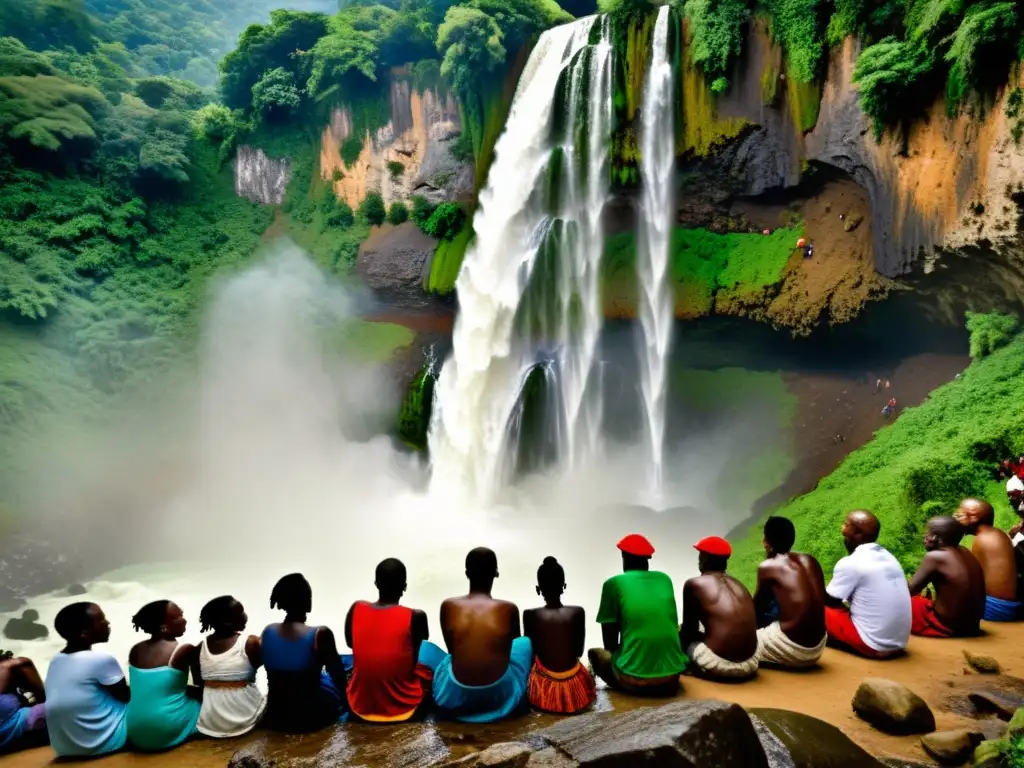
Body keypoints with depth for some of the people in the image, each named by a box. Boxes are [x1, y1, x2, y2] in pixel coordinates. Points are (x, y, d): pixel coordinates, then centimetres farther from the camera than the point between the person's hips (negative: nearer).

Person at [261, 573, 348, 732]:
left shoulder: (267, 632, -7)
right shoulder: (320, 635, -21)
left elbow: (276, 676, 8)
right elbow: (338, 677, -7)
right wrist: (347, 701, 12)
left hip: (274, 717, 4)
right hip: (312, 717, -3)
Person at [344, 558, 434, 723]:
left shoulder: (356, 609, -11)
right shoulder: (416, 617, -21)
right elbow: (413, 662, -3)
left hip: (360, 705, 3)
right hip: (403, 706, -3)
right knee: (426, 671, 27)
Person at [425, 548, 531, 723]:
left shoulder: (448, 606, -7)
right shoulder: (509, 609, -9)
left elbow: (452, 648, 8)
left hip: (454, 699, 0)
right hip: (501, 697, 0)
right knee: (526, 642, 28)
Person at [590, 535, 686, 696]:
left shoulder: (614, 583, -2)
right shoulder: (664, 579, 10)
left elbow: (609, 643, 1)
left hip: (634, 680, -4)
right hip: (672, 678, 4)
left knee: (596, 653, 25)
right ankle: (663, 680, 12)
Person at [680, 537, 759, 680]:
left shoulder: (694, 584, -1)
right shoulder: (738, 584, 15)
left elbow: (689, 630, 7)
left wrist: (681, 633, 29)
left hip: (718, 664, -6)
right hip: (749, 665, 6)